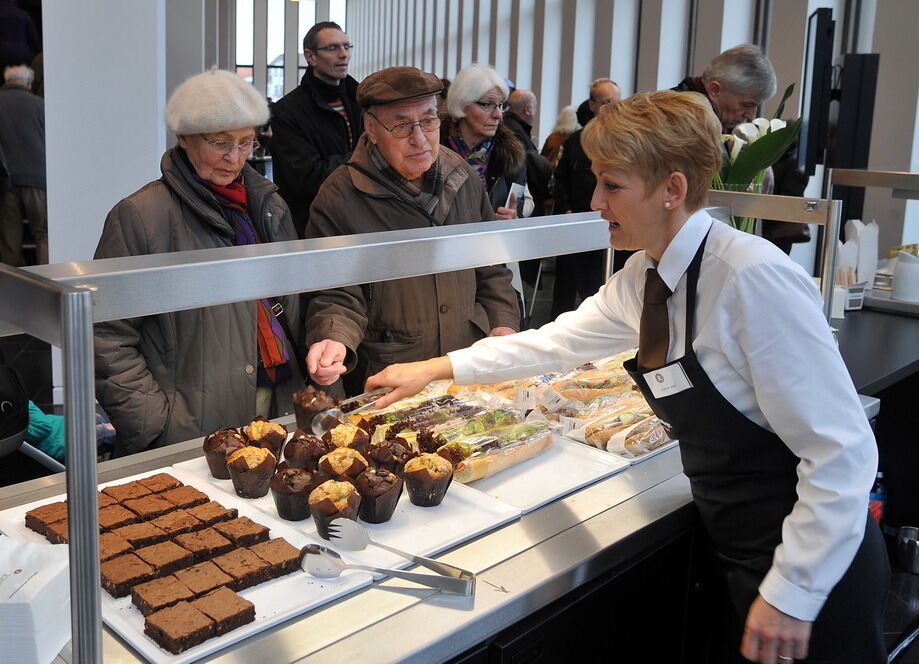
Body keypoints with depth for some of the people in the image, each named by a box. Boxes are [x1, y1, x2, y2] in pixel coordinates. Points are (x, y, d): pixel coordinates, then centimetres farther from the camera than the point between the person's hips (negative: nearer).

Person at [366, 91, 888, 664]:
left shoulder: (753, 278, -26)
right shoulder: (640, 279, -1)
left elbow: (842, 449, -25)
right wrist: (437, 369, 14)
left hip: (814, 573, -7)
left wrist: (792, 594, -22)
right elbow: (560, 340, 14)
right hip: (736, 553, 7)